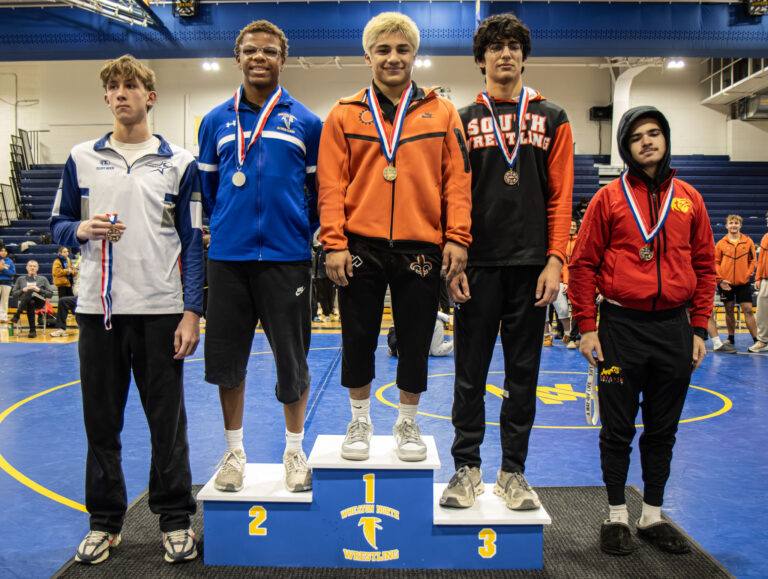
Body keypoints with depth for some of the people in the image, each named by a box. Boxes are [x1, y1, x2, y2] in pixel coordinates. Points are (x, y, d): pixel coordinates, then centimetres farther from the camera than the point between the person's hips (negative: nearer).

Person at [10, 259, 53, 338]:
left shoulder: (43, 279, 23)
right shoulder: (21, 279, 27)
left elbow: (50, 294, 12)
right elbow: (14, 294, 17)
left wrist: (39, 290, -5)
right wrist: (23, 290, -3)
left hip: (39, 301, -1)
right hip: (24, 301, 1)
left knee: (30, 292, -37)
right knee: (30, 303, -40)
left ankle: (17, 316, -45)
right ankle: (32, 331, -45)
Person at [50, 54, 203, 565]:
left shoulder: (180, 163, 6)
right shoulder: (82, 159, 11)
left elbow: (192, 242, 3)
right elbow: (59, 224, 15)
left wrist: (192, 312, -5)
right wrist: (81, 230, -10)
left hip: (161, 310, -2)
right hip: (98, 307, 2)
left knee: (168, 419, 3)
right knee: (101, 420, 8)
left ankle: (176, 520, 18)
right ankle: (105, 522, 24)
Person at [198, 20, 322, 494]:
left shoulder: (306, 122, 6)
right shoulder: (217, 121, 10)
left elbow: (320, 189, 10)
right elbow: (206, 187, 17)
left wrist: (304, 234, 6)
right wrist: (219, 229, 12)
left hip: (286, 256, -2)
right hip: (227, 257, 2)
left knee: (292, 360, 4)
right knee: (226, 358, 7)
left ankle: (295, 450, 25)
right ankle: (235, 451, 26)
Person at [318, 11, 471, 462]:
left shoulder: (442, 112, 9)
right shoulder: (345, 114, 8)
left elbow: (457, 179, 4)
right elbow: (331, 184, 2)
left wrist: (457, 238, -5)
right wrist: (335, 243, -6)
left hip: (421, 248, 0)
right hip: (361, 247, 0)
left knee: (416, 343, 8)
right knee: (358, 340, 9)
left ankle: (408, 424, 28)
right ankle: (360, 421, 29)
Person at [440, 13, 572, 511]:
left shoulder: (552, 119, 12)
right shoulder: (463, 121, 10)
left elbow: (560, 197, 6)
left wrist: (554, 260, -4)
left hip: (531, 265, 1)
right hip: (478, 264, 0)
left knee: (523, 375, 6)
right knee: (470, 374, 4)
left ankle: (513, 472, 18)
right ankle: (467, 468, 17)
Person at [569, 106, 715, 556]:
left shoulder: (689, 199, 9)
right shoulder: (609, 198, 0)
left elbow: (705, 266, 11)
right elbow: (583, 264, -1)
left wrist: (699, 329, 5)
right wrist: (587, 327, -7)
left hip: (674, 329, 3)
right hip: (622, 328, -3)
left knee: (663, 430, 12)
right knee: (618, 430, 5)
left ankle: (654, 515, 27)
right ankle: (618, 517, 21)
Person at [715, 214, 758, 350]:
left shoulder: (748, 242, 4)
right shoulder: (721, 243, 4)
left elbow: (753, 261, 7)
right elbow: (715, 262, 5)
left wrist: (748, 275, -6)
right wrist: (720, 279, -5)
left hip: (743, 283, -1)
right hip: (726, 283, 1)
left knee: (748, 310, -5)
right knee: (729, 310, 8)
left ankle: (757, 340, -2)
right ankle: (731, 338, 20)